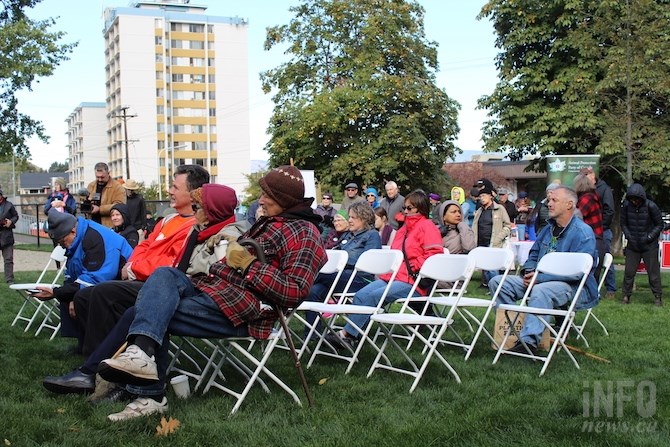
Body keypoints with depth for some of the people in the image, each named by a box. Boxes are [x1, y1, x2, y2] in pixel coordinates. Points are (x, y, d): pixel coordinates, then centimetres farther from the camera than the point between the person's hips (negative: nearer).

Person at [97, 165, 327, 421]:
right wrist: (228, 245, 14)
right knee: (165, 274, -20)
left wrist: (249, 264, -19)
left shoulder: (303, 234, -7)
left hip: (241, 310, -9)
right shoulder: (270, 221, 23)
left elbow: (294, 293, -17)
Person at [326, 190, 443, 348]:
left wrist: (415, 269, -13)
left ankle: (347, 334, -24)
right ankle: (351, 333, -21)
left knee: (374, 296, -26)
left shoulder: (427, 226, -2)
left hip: (412, 283, -9)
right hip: (392, 276, 9)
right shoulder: (404, 228, 25)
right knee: (360, 295, -15)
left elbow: (435, 253, -12)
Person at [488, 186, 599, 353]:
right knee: (497, 282, -5)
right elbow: (533, 254, 25)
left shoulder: (583, 233, -11)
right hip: (538, 279, 9)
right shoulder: (549, 229, 16)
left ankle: (529, 340, -39)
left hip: (573, 286, -8)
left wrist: (540, 277, -22)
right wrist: (529, 272, 0)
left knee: (540, 291, -41)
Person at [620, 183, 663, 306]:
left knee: (653, 271, 3)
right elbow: (623, 224, 8)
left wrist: (649, 237, -11)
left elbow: (659, 225, -2)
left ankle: (658, 296, 14)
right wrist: (628, 236, -4)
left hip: (649, 246, -2)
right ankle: (626, 295, 16)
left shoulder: (651, 206, -12)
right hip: (632, 245, 2)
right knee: (629, 271, 4)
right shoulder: (626, 206, -6)